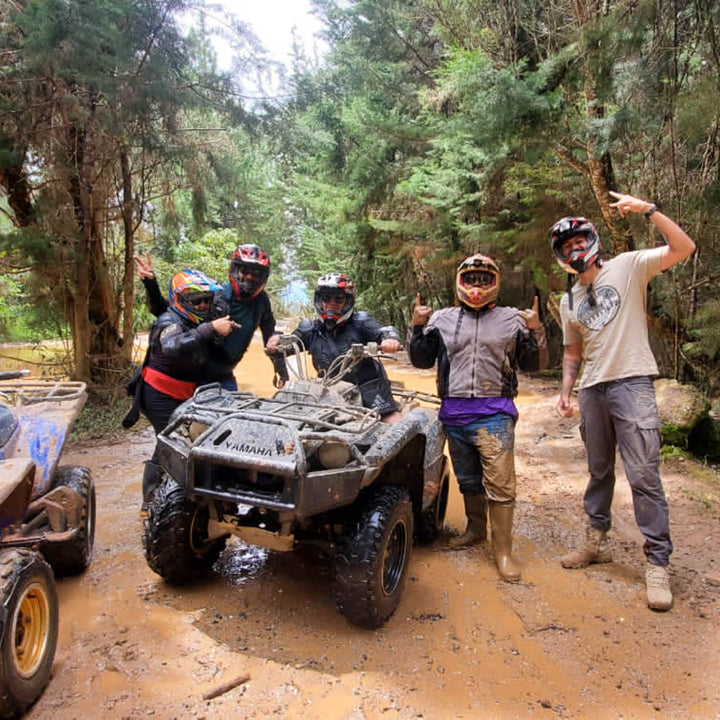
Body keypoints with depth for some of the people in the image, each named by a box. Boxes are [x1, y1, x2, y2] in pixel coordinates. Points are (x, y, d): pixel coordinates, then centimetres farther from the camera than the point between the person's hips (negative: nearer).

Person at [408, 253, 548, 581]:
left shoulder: (511, 319, 6)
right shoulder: (443, 318, 11)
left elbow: (534, 364, 7)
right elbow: (421, 360, 12)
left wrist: (535, 331, -9)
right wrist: (418, 327, -1)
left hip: (494, 412, -3)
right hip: (454, 412, 3)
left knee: (500, 483, -6)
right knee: (467, 479, 17)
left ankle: (503, 550, 6)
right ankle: (476, 529, 37)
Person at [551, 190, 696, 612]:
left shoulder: (628, 267, 2)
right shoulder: (569, 302, 18)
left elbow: (684, 248, -10)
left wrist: (648, 209, -17)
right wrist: (565, 392, 12)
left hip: (632, 383, -6)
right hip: (593, 390, 6)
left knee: (643, 475, -9)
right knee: (599, 471, 15)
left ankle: (658, 563, 1)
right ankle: (597, 542, 28)